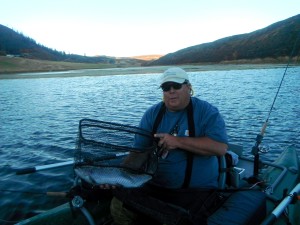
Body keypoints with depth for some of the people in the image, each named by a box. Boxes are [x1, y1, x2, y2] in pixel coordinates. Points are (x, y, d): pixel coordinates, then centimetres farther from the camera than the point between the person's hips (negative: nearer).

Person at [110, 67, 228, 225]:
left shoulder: (207, 112, -6)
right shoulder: (152, 113, 3)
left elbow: (220, 147, -19)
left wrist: (178, 141, -19)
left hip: (197, 190, -2)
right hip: (154, 185, 3)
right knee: (118, 206, -10)